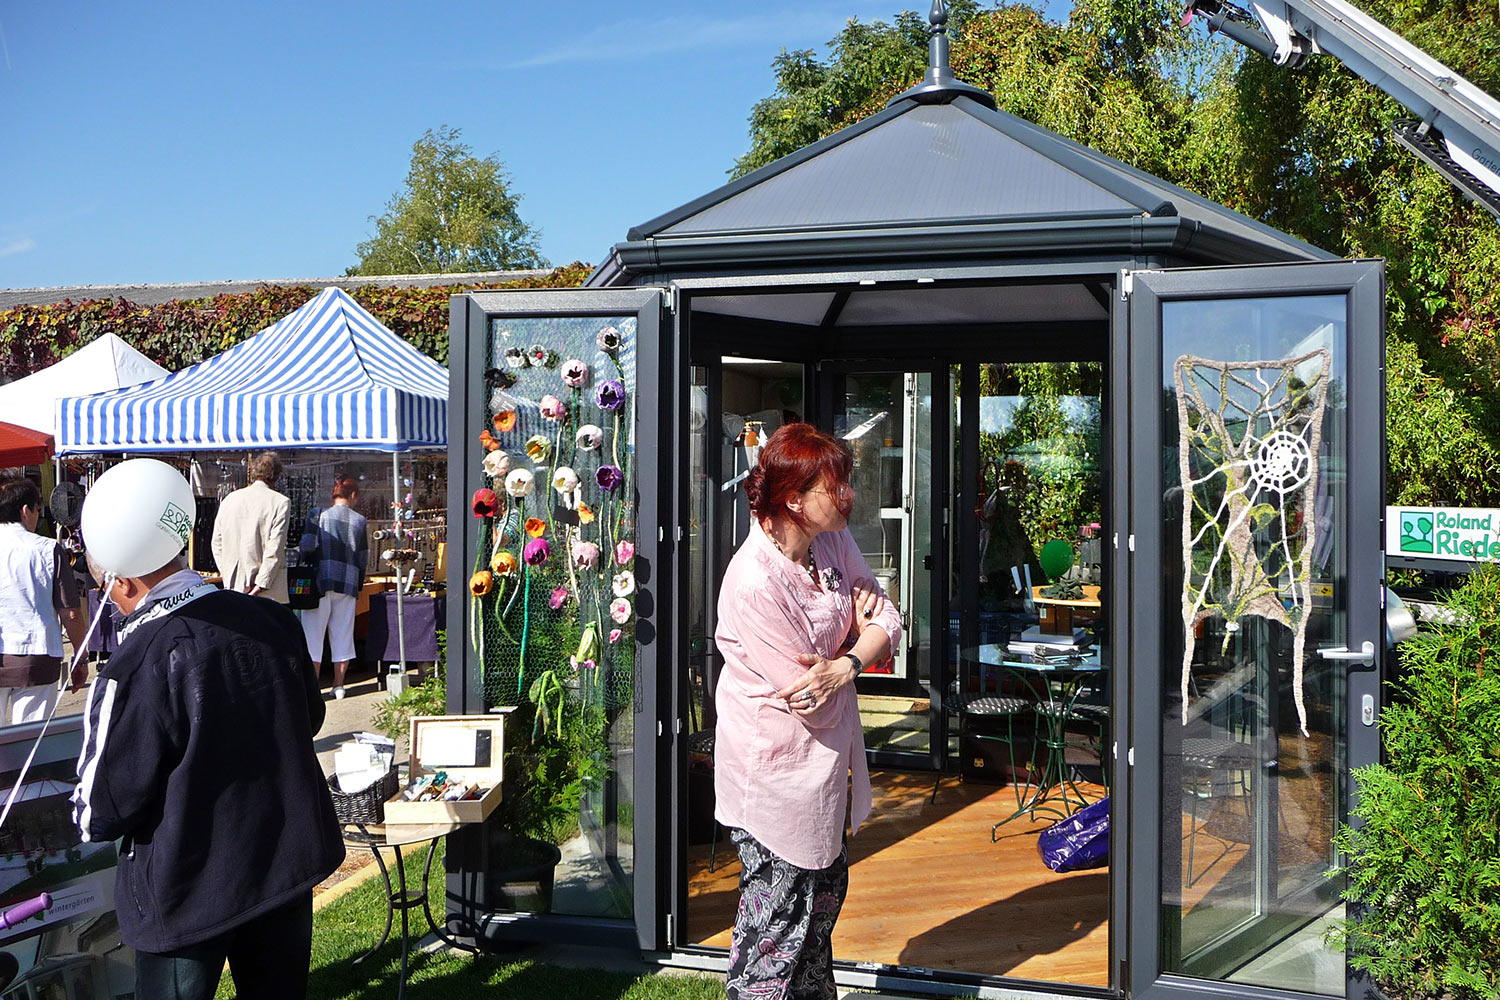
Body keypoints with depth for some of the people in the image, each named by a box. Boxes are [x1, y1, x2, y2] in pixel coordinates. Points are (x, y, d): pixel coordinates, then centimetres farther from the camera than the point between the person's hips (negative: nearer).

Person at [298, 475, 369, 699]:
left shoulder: (318, 515, -1)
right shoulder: (360, 521, 6)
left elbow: (308, 546, -12)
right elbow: (364, 558, 8)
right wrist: (357, 585, 19)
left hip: (321, 579, -2)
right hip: (348, 582, 2)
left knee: (313, 632, 4)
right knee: (342, 632, 10)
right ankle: (338, 685, 11)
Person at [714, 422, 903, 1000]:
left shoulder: (833, 542, -3)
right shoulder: (754, 583, -29)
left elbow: (887, 619, -3)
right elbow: (817, 709, -25)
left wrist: (844, 665, -22)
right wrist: (857, 630, -8)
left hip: (825, 758, 9)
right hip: (777, 773, -9)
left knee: (826, 890, 25)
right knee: (778, 915, 4)